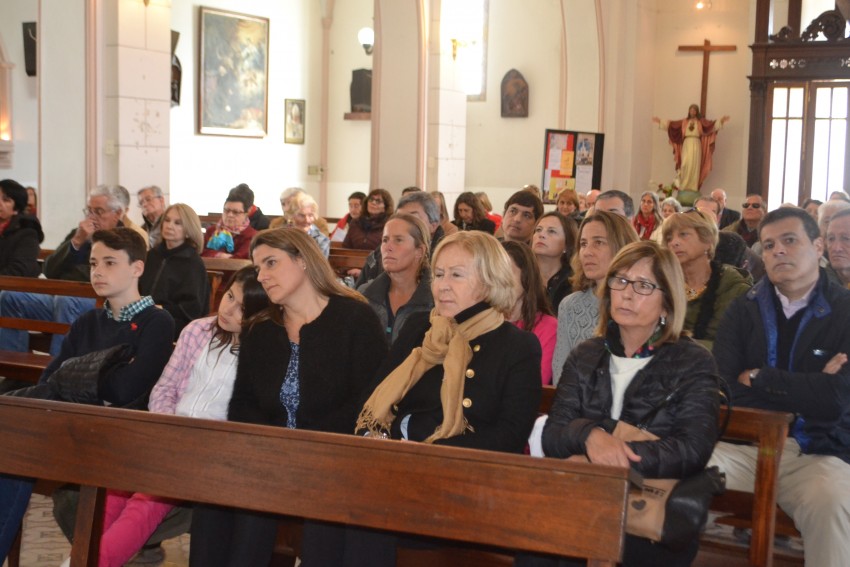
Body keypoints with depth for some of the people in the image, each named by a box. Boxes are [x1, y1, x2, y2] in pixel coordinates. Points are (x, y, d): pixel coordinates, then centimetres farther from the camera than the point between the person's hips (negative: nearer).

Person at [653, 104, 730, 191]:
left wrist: (721, 121, -18)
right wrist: (660, 121, 12)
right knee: (685, 164, -10)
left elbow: (711, 125, -3)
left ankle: (693, 187, -5)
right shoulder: (684, 122, 14)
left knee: (694, 165, -5)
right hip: (686, 145, 1)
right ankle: (684, 185, -5)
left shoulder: (701, 122, 9)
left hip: (696, 145, -1)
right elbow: (672, 124, 15)